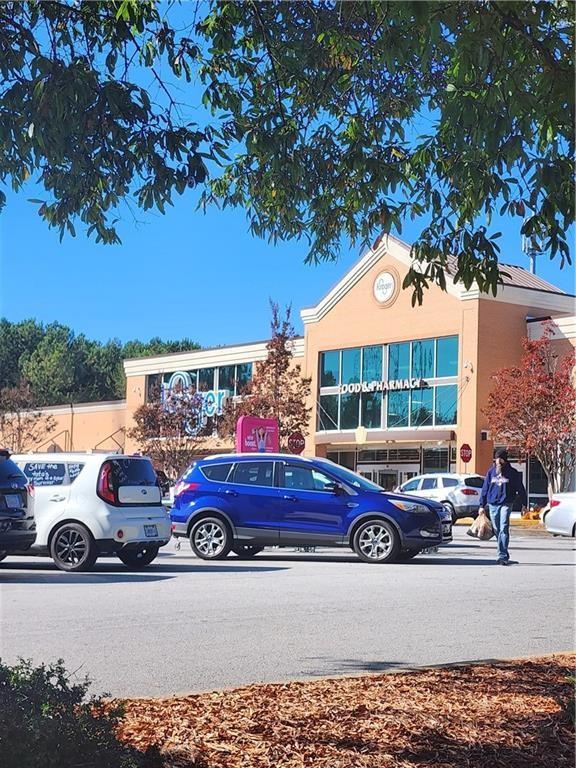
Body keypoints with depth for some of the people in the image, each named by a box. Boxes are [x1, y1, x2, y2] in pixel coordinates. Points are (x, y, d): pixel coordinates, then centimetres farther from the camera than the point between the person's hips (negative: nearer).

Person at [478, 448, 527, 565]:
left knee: (504, 529, -15)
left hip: (506, 504, -4)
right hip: (492, 504, 4)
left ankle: (503, 556, -16)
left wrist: (524, 504, 2)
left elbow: (520, 488, 5)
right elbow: (485, 488, 12)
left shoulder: (512, 472, 2)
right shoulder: (491, 471, 10)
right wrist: (482, 505, 8)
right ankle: (504, 555, 21)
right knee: (497, 530, 8)